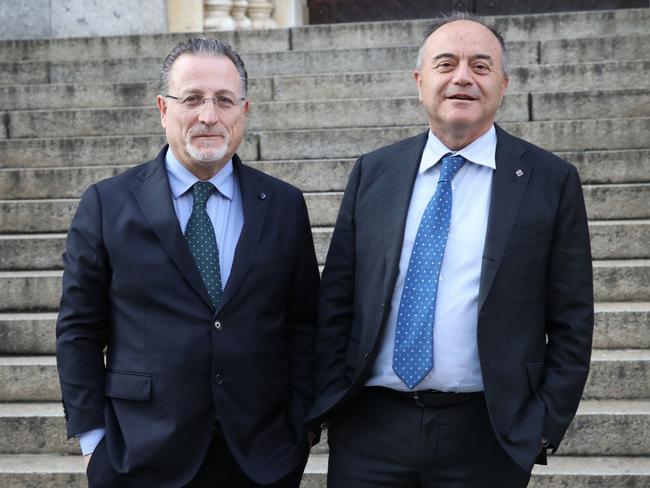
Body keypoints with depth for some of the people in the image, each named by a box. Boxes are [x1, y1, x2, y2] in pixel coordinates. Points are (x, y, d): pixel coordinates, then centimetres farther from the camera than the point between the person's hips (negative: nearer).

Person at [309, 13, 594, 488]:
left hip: (487, 434, -2)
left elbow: (571, 321, 0)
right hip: (370, 428, 2)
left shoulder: (552, 181, -1)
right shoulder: (373, 173, 6)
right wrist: (329, 401, 1)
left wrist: (546, 425, -5)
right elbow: (335, 300, 8)